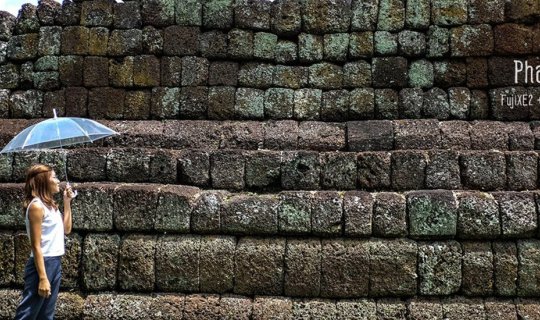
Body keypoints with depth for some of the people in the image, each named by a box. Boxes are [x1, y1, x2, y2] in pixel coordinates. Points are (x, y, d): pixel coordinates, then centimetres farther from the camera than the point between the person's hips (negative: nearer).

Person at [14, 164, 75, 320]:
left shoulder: (50, 205, 11)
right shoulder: (37, 206, -14)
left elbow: (66, 229, 21)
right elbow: (36, 246, -17)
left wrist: (67, 202, 14)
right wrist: (42, 278, -21)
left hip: (56, 263, 9)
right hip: (42, 264, -9)